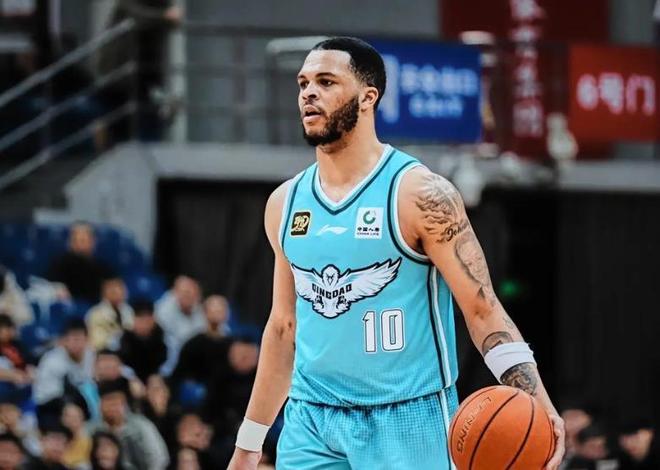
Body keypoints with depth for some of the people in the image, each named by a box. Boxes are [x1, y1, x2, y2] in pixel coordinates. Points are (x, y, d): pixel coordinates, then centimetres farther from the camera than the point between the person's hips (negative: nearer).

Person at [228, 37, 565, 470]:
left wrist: (537, 406, -25)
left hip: (406, 421, -5)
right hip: (310, 419, 5)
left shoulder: (420, 194, -9)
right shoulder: (285, 203, 9)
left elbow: (483, 309, -11)